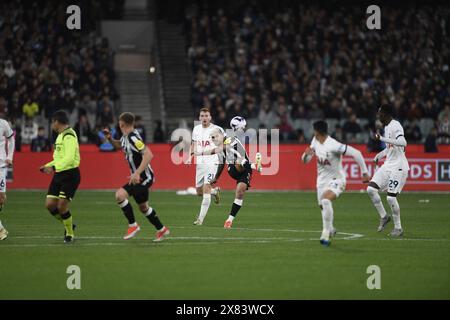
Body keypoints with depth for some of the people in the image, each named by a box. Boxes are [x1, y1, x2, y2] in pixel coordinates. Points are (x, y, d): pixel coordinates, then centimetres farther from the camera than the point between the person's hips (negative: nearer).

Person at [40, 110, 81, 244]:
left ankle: (70, 234, 10)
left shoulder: (69, 136, -16)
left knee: (62, 207, -10)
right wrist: (48, 166, 21)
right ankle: (68, 224, 25)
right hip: (59, 175, 9)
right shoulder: (61, 135, 15)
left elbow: (69, 158, -27)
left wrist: (54, 167, -34)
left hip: (70, 174, -9)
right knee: (50, 204, 3)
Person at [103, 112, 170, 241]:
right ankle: (161, 229, 37)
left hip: (144, 177, -10)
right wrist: (110, 139, 8)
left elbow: (148, 155, -30)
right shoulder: (126, 137, 5)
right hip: (139, 177, 10)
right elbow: (119, 145, 28)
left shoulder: (133, 138, -23)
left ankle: (133, 225, -11)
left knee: (120, 195, -23)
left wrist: (137, 173, -33)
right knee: (143, 207, 21)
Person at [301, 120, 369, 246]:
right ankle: (330, 230, 46)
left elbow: (356, 153, -25)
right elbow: (305, 160, 8)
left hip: (336, 179, -8)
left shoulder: (333, 146, -26)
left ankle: (326, 232, -24)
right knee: (323, 207, 17)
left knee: (326, 200, -32)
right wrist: (306, 154, -17)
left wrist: (364, 172, -20)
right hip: (322, 179, 8)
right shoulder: (315, 141, -1)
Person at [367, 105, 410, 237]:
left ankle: (398, 228, 4)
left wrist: (382, 138, -34)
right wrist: (379, 155, 13)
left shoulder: (395, 126, -15)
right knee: (371, 189, -2)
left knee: (391, 197, -11)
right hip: (388, 165, 9)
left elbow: (402, 143, -33)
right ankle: (383, 217, 13)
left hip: (398, 167, -9)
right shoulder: (387, 127, 14)